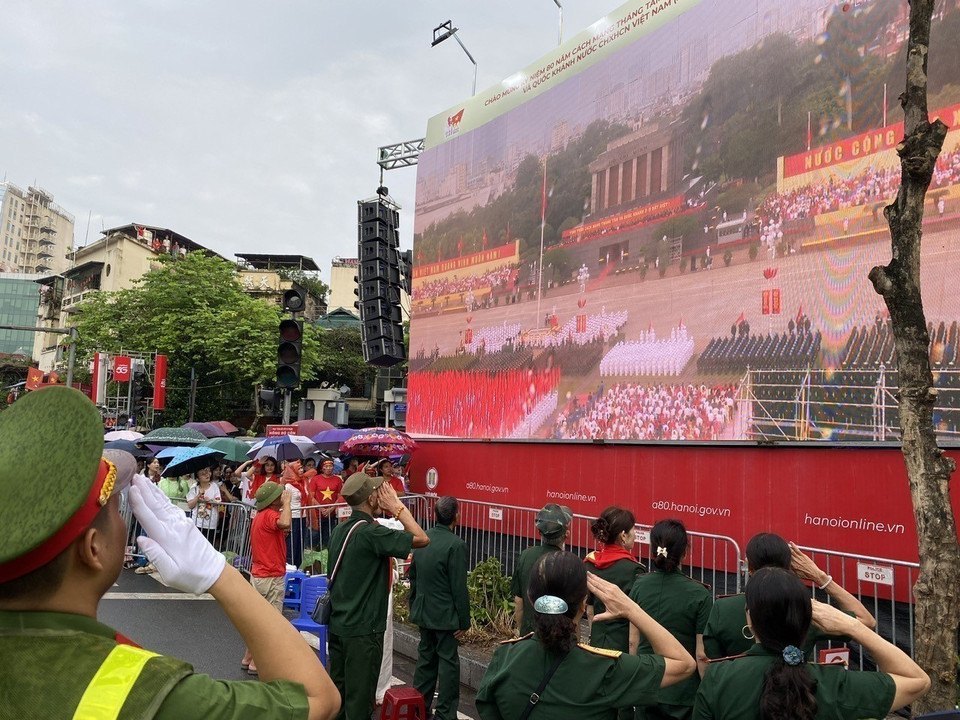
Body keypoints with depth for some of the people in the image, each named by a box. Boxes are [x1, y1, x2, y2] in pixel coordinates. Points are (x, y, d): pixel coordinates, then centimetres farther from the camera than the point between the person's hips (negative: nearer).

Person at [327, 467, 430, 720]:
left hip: (337, 624, 8)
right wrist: (397, 507, -13)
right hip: (363, 630, -8)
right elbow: (422, 539, -21)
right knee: (359, 699, 3)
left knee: (337, 691, 17)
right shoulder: (371, 533, -22)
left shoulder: (339, 530, 4)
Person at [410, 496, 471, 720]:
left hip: (423, 612, 7)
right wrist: (464, 621, -9)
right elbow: (459, 588, -18)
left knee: (426, 657, 18)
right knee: (448, 662, 5)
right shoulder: (455, 545, -20)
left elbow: (412, 576, 10)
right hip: (445, 615, -7)